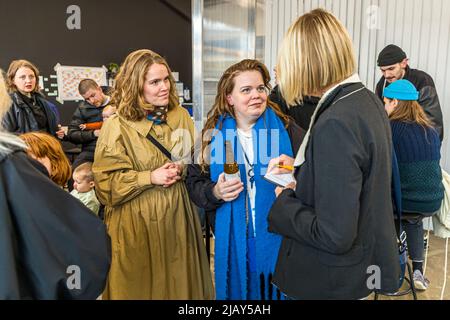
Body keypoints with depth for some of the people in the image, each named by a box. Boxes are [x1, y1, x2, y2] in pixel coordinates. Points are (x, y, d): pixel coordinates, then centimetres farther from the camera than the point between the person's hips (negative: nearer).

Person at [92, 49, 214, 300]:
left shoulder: (181, 115, 3)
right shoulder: (117, 126, -11)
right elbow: (105, 183, -11)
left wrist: (183, 170, -7)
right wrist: (150, 178, -18)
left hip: (177, 215, 4)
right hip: (137, 222, -4)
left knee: (180, 280, 15)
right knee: (142, 284, 11)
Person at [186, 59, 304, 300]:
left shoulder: (286, 129, -6)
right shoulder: (215, 134, -2)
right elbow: (194, 183, 3)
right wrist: (215, 192, -16)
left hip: (278, 238, 0)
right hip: (233, 241, 1)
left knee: (277, 291, 16)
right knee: (238, 290, 18)